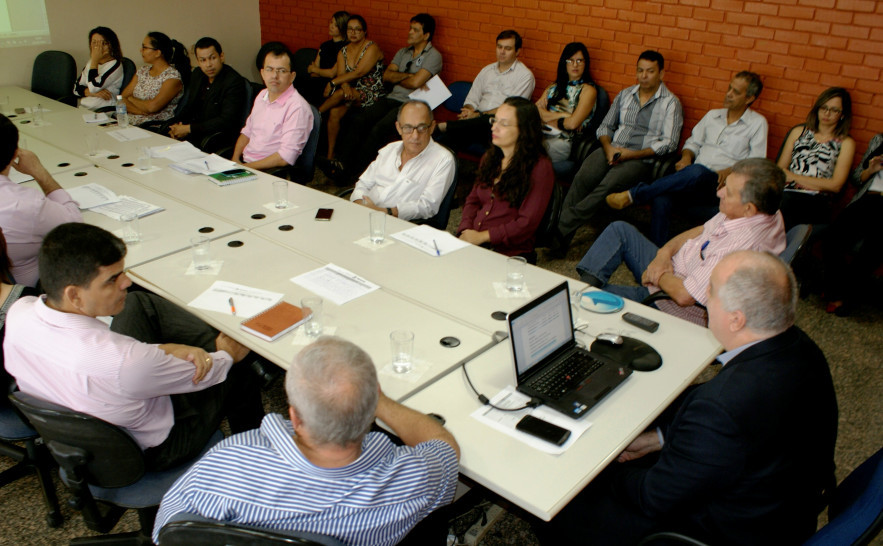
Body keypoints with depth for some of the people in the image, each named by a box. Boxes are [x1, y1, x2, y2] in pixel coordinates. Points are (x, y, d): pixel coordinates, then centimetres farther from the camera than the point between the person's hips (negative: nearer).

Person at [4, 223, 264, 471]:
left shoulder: (18, 313, -24)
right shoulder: (123, 363, -44)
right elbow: (199, 374, -23)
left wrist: (167, 349, -16)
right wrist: (228, 355, 1)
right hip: (150, 450, -6)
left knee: (140, 304, 8)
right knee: (240, 374, 16)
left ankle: (217, 346, 21)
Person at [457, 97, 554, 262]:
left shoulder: (539, 167, -6)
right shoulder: (490, 157, 18)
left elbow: (528, 222, -11)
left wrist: (482, 236, -14)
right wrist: (465, 232, -1)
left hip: (509, 253, -6)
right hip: (472, 244, 6)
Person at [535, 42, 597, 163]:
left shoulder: (587, 90, 7)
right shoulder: (554, 87, 25)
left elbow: (573, 123, -7)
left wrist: (547, 117, 6)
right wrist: (561, 115, -4)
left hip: (562, 141, -5)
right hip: (540, 134, 5)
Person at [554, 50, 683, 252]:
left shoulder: (670, 103, 5)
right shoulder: (624, 95, 20)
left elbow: (669, 143, -4)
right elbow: (605, 126, 19)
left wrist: (632, 154, -15)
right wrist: (608, 147, -4)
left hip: (641, 159, -4)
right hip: (612, 150, 4)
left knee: (608, 184, -33)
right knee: (582, 177, -28)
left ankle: (563, 229, -31)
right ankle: (561, 228, -34)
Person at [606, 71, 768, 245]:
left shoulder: (757, 123, 10)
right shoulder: (713, 115, 24)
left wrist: (730, 170, -16)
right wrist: (686, 157, 0)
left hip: (718, 185, -3)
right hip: (694, 180, 4)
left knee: (696, 172, -41)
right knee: (662, 199, -32)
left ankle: (632, 195, -37)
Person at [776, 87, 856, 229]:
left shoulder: (846, 143, 15)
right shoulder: (799, 132, 24)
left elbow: (836, 185, 4)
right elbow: (780, 169, 17)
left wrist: (794, 177, -1)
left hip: (817, 202, -2)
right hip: (787, 194, 2)